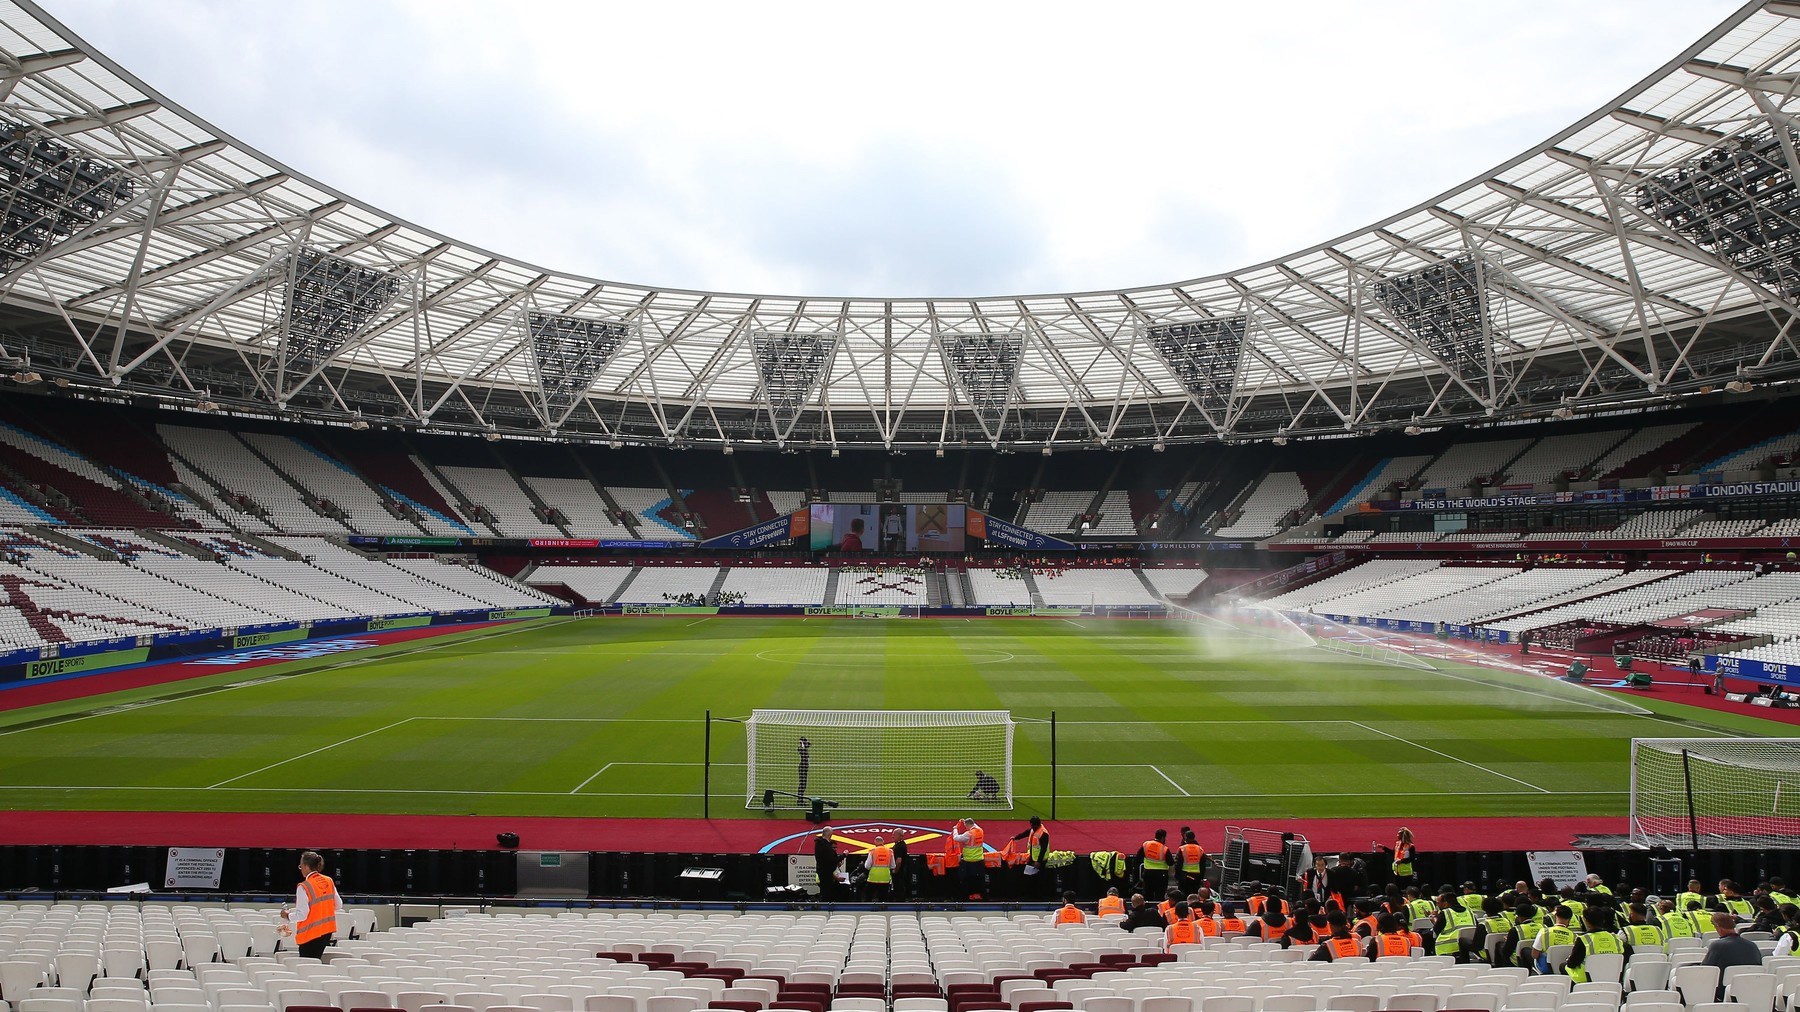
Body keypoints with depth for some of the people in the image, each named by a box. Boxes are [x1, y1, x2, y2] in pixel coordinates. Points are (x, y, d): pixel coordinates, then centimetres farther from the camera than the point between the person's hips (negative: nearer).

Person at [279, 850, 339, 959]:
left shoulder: (304, 887, -17)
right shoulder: (329, 881, 2)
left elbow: (302, 915, -17)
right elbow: (337, 905, 8)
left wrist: (288, 915, 0)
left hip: (310, 934, -6)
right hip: (328, 931, 6)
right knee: (316, 961, 17)